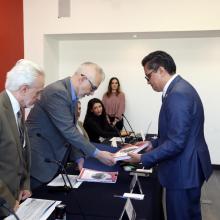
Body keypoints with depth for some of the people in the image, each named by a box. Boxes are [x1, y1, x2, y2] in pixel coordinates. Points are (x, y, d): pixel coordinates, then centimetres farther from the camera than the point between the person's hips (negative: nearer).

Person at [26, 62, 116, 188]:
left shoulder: (72, 94, 5)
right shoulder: (57, 92, -23)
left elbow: (71, 129, 6)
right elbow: (68, 130, -27)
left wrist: (79, 158, -3)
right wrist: (97, 154, -23)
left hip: (55, 158, 9)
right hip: (39, 158, -9)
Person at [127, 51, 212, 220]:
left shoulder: (178, 94, -25)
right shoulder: (180, 88, 8)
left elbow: (176, 143, -26)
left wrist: (143, 158, -18)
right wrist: (153, 144, 10)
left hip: (183, 171, -10)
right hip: (189, 168, 10)